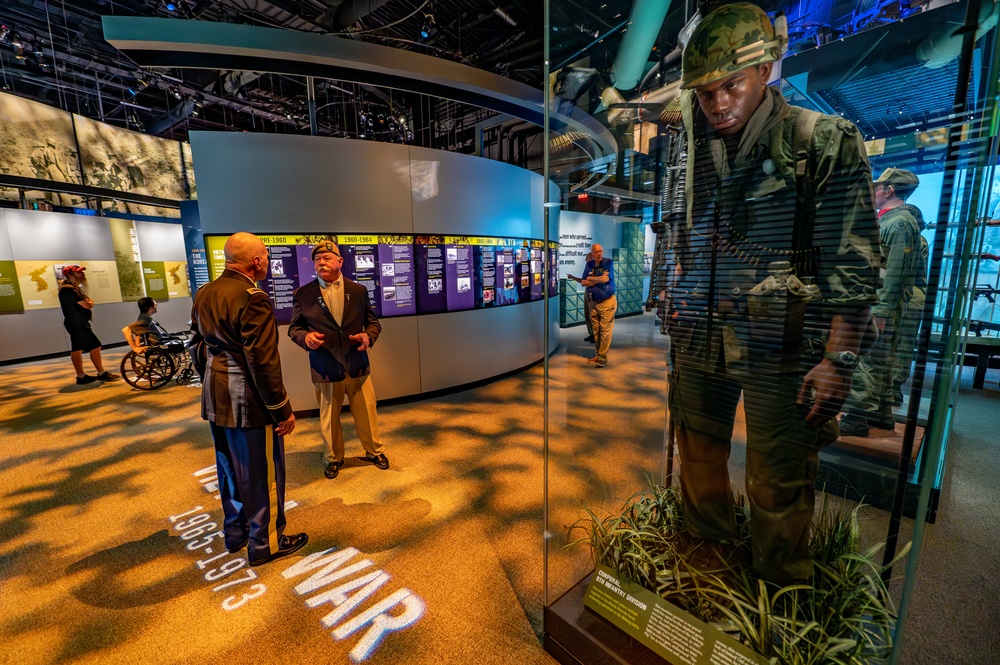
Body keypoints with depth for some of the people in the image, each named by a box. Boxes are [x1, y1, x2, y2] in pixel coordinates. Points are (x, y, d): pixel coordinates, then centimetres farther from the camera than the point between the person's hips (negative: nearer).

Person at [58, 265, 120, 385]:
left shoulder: (74, 288, 17)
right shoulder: (68, 289, -17)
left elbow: (87, 303, 16)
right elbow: (87, 305, -21)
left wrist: (88, 302, -5)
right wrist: (89, 303, -1)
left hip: (78, 323, 11)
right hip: (77, 324, -11)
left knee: (77, 348, 12)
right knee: (95, 346, -10)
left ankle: (81, 376, 16)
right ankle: (102, 374, -5)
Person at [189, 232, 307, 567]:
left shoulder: (204, 295, 6)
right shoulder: (252, 298, -22)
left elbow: (198, 348, 13)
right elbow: (263, 363, -24)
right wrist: (282, 410, -16)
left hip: (216, 400, 9)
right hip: (249, 403, -9)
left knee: (230, 470, 23)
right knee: (262, 475, 8)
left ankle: (234, 533, 41)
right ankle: (265, 544, 24)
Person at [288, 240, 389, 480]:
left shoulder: (358, 290, 3)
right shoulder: (303, 293, -1)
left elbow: (373, 321, 8)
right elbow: (294, 327, 5)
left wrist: (368, 336, -13)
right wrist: (305, 336, -17)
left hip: (357, 363, 1)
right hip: (325, 367, -1)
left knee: (366, 413, 12)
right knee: (329, 417, 14)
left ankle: (375, 451, 34)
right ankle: (333, 458, 36)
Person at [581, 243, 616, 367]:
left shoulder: (608, 262, -6)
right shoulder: (589, 264, 6)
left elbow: (605, 279, -18)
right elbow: (583, 283, 2)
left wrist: (591, 279, -5)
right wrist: (598, 279, -10)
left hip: (607, 302, -5)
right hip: (594, 302, 5)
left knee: (605, 331, -5)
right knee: (596, 331, 9)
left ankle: (602, 357, 2)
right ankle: (598, 354, 21)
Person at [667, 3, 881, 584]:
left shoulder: (825, 142, -3)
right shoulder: (695, 154, 12)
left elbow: (853, 261, -8)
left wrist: (839, 359, -13)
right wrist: (678, 306, 12)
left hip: (779, 347, -4)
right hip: (699, 341, 5)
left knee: (778, 487, 4)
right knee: (699, 460, 16)